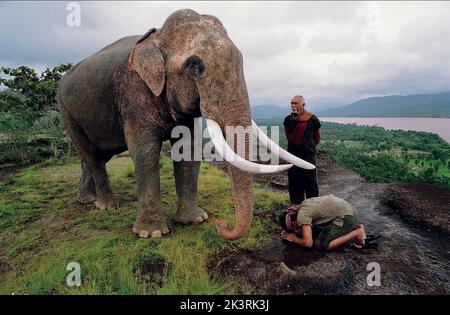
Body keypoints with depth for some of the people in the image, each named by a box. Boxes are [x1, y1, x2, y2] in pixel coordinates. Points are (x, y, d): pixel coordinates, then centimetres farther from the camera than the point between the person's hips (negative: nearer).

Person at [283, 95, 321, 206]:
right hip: (292, 155, 4)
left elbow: (317, 138, 7)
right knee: (294, 182, 8)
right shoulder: (288, 120, 5)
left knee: (311, 182, 2)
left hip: (308, 155, -4)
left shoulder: (312, 119, -6)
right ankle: (296, 205, 18)